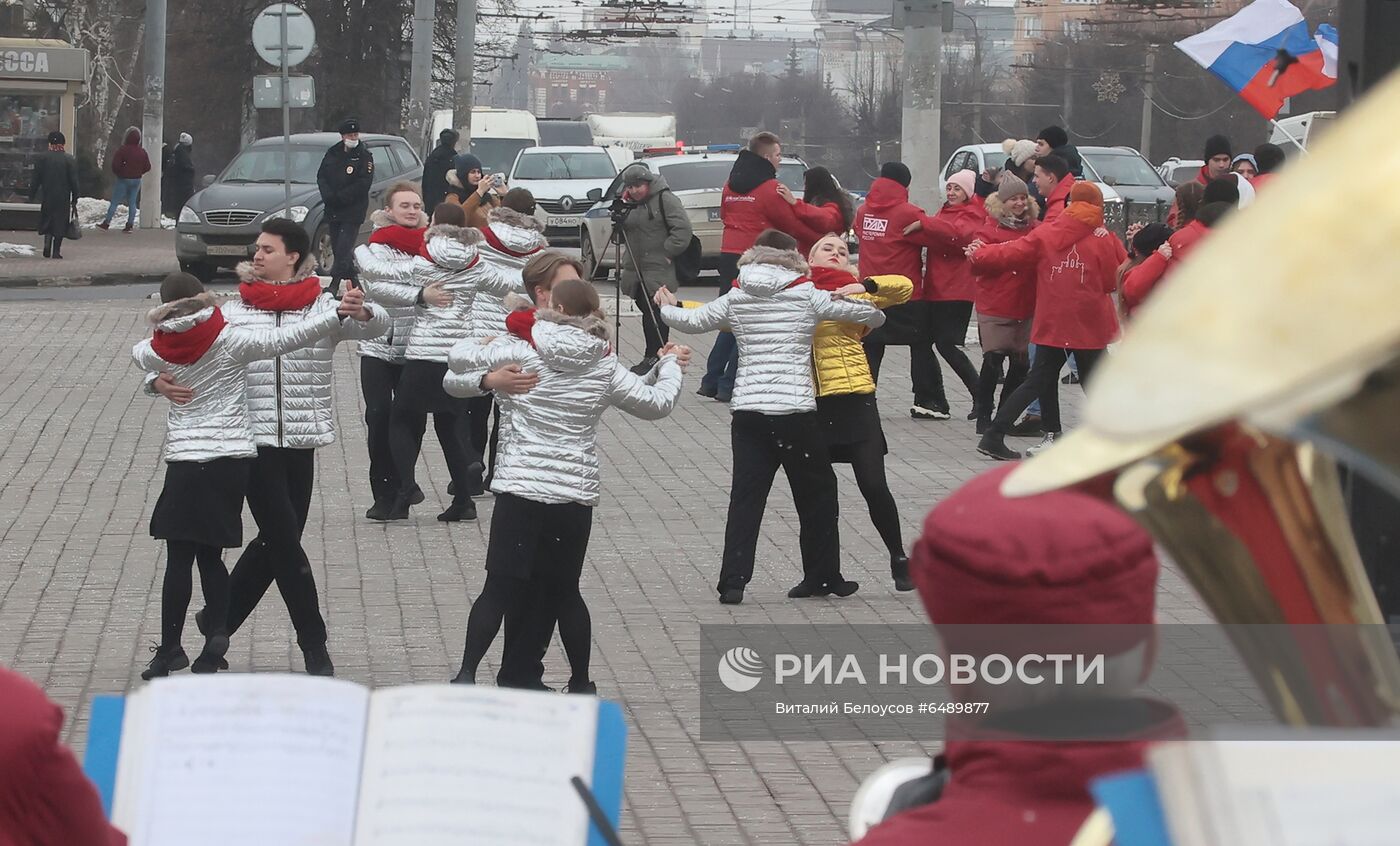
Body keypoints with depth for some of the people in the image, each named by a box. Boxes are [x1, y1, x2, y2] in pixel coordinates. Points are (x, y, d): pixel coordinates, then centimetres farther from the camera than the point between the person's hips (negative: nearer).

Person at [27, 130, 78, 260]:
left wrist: (32, 195, 6)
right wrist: (74, 199, 3)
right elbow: (74, 181, -3)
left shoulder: (42, 158, -3)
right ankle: (56, 251, 0)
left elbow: (36, 180, -2)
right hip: (64, 198, -1)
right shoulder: (69, 160, -4)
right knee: (60, 223, 4)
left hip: (47, 196, 1)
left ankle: (47, 245, -2)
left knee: (47, 221, 14)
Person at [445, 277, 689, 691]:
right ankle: (581, 684, 23)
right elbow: (657, 403, 15)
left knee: (498, 590, 0)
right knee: (565, 592, 15)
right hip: (576, 493, 2)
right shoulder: (605, 366, 5)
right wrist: (670, 365, 35)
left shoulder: (520, 350, -3)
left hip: (519, 488, -2)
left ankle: (466, 675, -9)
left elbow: (459, 358, 3)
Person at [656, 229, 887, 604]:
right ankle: (823, 577, 18)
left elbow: (691, 320, 13)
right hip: (796, 410, -3)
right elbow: (867, 314, 6)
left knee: (745, 496, 5)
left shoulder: (735, 300, 6)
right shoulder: (808, 297, -1)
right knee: (816, 493, 13)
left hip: (748, 413, 3)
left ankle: (733, 581, -3)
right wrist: (876, 316, 31)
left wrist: (666, 307, 35)